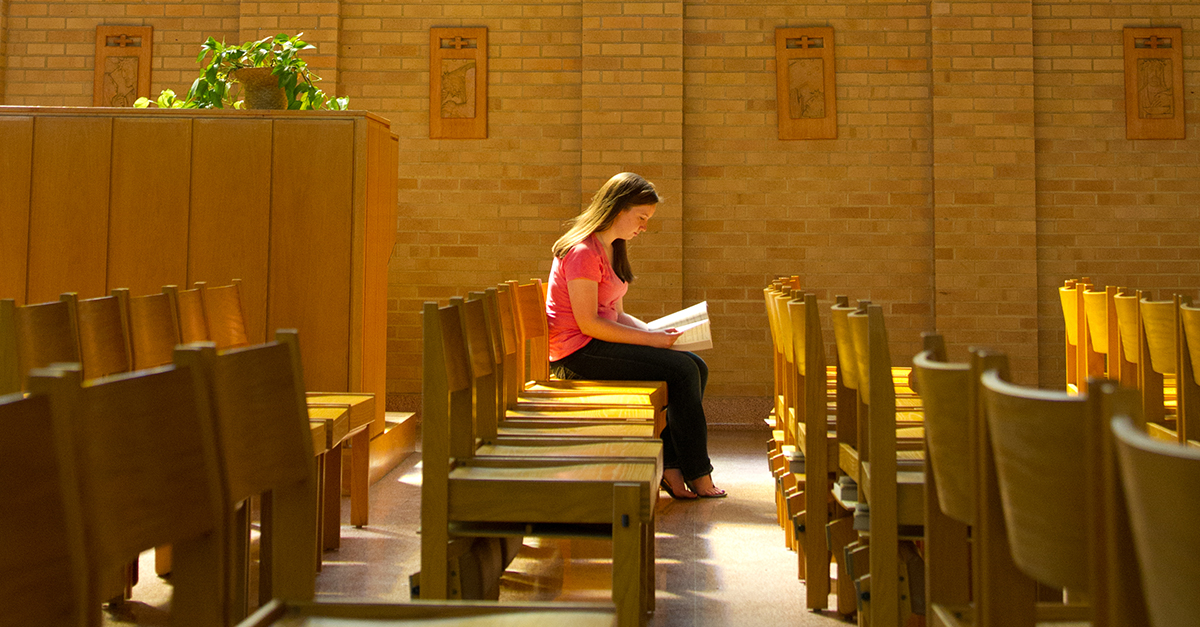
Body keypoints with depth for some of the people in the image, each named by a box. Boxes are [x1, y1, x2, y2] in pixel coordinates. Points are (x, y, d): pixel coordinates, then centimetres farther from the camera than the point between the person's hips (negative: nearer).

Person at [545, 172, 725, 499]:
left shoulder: (611, 251, 17)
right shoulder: (583, 252, -15)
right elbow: (588, 323, -20)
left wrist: (656, 331, -2)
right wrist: (650, 339, -18)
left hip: (598, 345, 10)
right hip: (577, 353, -10)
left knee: (695, 366, -4)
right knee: (681, 370, -18)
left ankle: (672, 469, -7)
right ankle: (697, 475, -6)